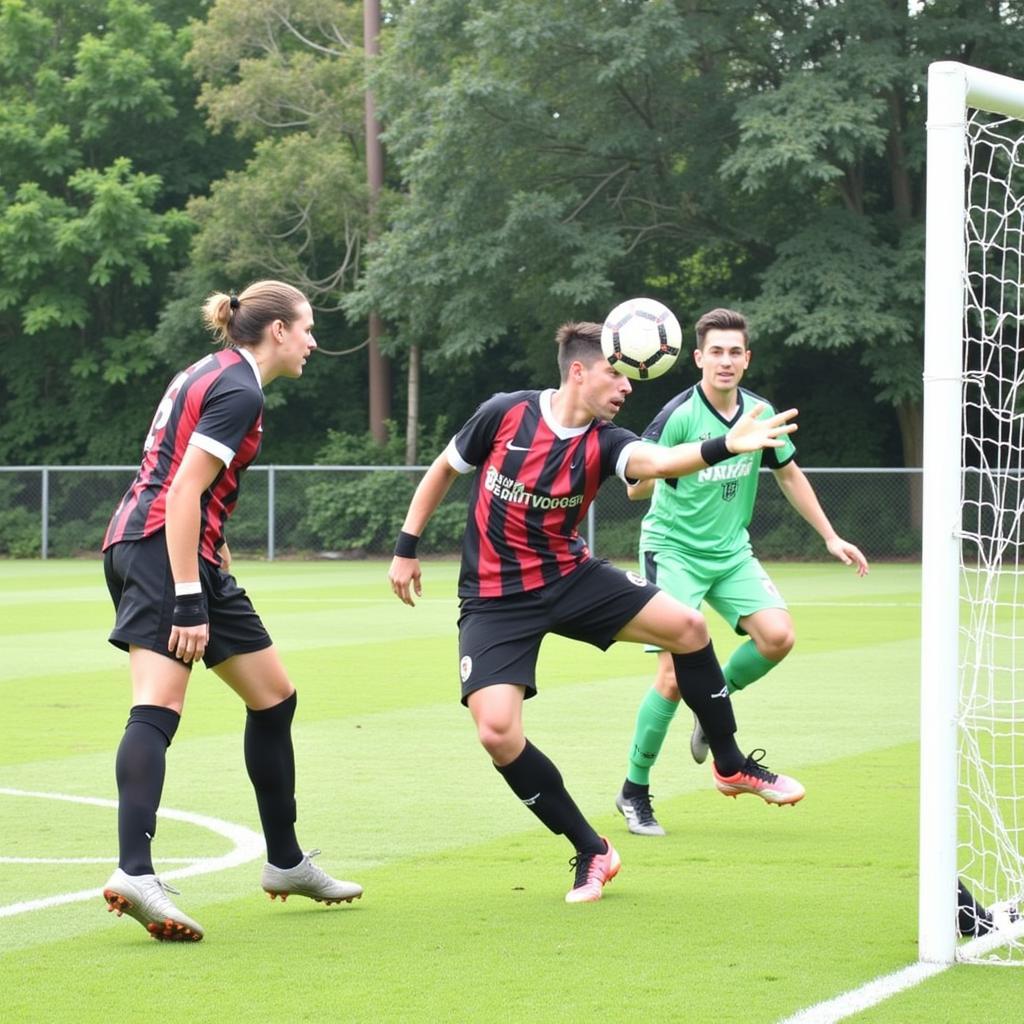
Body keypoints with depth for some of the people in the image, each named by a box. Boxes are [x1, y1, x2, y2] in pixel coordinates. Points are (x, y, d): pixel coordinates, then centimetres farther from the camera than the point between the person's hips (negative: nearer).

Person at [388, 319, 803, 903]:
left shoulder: (604, 442, -10)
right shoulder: (505, 414, -13)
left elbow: (656, 461, -32)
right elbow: (444, 470, 4)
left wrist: (725, 446, -50)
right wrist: (407, 548, 4)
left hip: (570, 576, 3)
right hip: (495, 599, -3)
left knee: (686, 625, -13)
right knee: (497, 731, -21)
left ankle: (730, 764, 10)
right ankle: (592, 853, -4)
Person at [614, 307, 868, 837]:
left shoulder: (760, 413, -1)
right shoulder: (679, 416, -18)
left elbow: (790, 474, 14)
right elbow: (636, 488, -19)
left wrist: (830, 537, 14)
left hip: (731, 551, 5)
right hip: (673, 550, -5)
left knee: (777, 636, -17)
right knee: (674, 675, -13)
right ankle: (634, 791, 4)